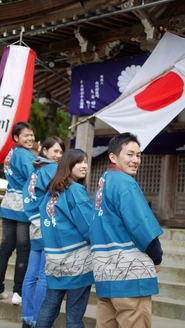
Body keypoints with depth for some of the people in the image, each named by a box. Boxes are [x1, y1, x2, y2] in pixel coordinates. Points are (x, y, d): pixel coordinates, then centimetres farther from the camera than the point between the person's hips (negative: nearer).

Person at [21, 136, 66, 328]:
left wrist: (34, 217, 15)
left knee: (31, 274, 10)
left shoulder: (35, 171, 15)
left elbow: (28, 198, 15)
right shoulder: (52, 169, -8)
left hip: (36, 227, 8)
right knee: (45, 277, -3)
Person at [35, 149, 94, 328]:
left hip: (54, 257, 7)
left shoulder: (51, 190, 11)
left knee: (49, 307, 14)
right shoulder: (76, 189, -11)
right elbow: (88, 225, -15)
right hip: (77, 259, -7)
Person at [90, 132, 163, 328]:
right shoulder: (124, 183, -11)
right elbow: (142, 227, -18)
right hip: (129, 271, -9)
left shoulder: (103, 182, 16)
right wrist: (157, 258, -3)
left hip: (106, 271, 9)